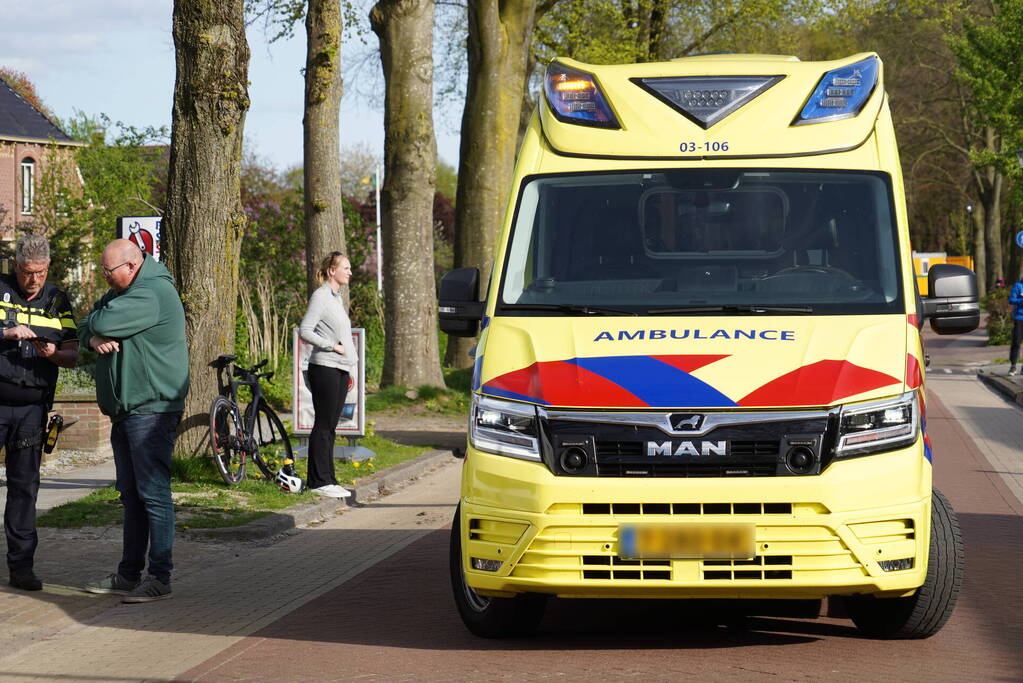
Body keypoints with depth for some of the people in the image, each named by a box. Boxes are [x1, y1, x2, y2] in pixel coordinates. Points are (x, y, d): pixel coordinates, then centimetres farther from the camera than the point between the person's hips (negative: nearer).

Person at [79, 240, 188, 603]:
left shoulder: (153, 294, -16)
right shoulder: (121, 292, 18)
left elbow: (103, 323, -24)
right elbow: (87, 327, 16)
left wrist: (97, 325, 1)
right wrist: (95, 339, -8)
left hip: (151, 410, -10)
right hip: (125, 410, 10)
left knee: (153, 493, -10)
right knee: (131, 495, 13)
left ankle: (160, 578, -9)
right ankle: (129, 575, 19)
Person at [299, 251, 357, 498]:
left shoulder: (336, 298, 17)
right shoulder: (320, 297, -10)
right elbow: (305, 331, -17)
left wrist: (349, 368, 20)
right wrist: (333, 346, -15)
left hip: (340, 369, 9)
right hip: (324, 368, -9)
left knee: (330, 426, 10)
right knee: (323, 425, -7)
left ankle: (327, 479, 13)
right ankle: (319, 481, -5)